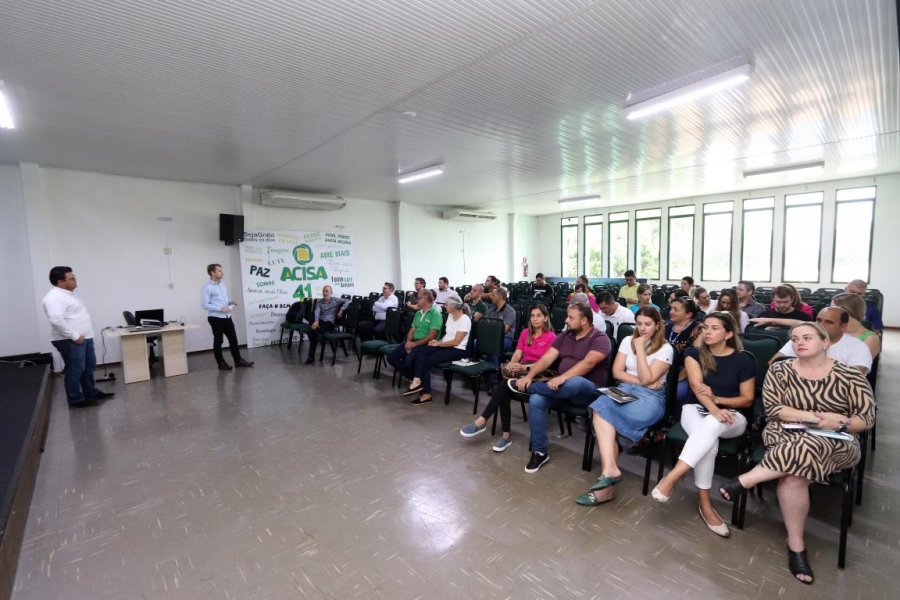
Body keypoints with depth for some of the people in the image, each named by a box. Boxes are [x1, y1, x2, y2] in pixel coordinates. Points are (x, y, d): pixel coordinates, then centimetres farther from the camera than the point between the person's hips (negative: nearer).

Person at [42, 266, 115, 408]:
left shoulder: (68, 294, 15)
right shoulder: (54, 297, -19)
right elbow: (57, 320, -29)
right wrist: (74, 336, -24)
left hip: (84, 338, 10)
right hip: (71, 341, -10)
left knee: (89, 367, 16)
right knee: (75, 370, -1)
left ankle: (92, 393, 28)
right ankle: (76, 400, 9)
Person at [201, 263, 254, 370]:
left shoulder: (223, 284, 12)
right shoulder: (207, 287, -11)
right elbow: (204, 304, -16)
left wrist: (231, 302, 1)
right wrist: (220, 309, -20)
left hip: (227, 317, 7)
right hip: (216, 318, -7)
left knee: (233, 338, 9)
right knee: (218, 341, 4)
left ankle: (238, 360, 16)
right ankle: (221, 363, 16)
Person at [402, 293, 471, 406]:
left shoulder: (465, 320, -14)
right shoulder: (450, 316, 12)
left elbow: (456, 342, -17)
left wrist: (438, 344, -12)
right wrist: (438, 341, -2)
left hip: (457, 350, -7)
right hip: (444, 345, 7)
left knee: (426, 361, -21)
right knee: (419, 354, -20)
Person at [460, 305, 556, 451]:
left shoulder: (551, 337, -5)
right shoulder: (525, 333, 14)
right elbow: (517, 354, 6)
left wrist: (524, 367, -27)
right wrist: (512, 363, -17)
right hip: (521, 370, 5)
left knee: (504, 387, -30)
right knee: (504, 393, -28)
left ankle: (482, 421, -26)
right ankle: (505, 436, -25)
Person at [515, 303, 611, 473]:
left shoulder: (599, 338, -8)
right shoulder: (564, 335, 11)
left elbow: (588, 363, -25)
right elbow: (547, 358, 2)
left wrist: (562, 378, -36)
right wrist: (529, 375, -14)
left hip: (588, 390, -5)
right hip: (562, 386, 6)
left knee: (574, 383, -41)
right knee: (535, 400, -22)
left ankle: (525, 387, -19)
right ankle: (540, 452, -10)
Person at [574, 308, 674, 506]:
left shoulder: (666, 349, 1)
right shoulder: (628, 340, 14)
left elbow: (647, 379, -11)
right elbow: (617, 372, 7)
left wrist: (640, 349, -7)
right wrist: (640, 381, -7)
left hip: (651, 397, -4)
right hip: (625, 390, 4)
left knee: (602, 412, -33)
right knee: (601, 405, -33)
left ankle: (608, 469, -28)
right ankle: (610, 468, -37)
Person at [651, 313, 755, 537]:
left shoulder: (744, 360, 0)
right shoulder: (694, 353, 4)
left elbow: (747, 400, 0)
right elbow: (696, 385, -11)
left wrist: (716, 398, -16)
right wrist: (713, 409, -28)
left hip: (733, 416, -1)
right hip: (696, 409, 1)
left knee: (711, 425, -39)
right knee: (709, 441, -34)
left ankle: (672, 476, -42)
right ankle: (705, 505, -26)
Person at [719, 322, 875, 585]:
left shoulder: (850, 376, 3)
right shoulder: (780, 370, 4)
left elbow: (866, 419, 2)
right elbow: (773, 409, -3)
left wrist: (838, 423, -17)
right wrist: (815, 416, -14)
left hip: (836, 444, 0)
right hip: (785, 435, 1)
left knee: (808, 447, -38)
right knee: (793, 474, -32)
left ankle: (746, 480, -28)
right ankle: (796, 545, -18)